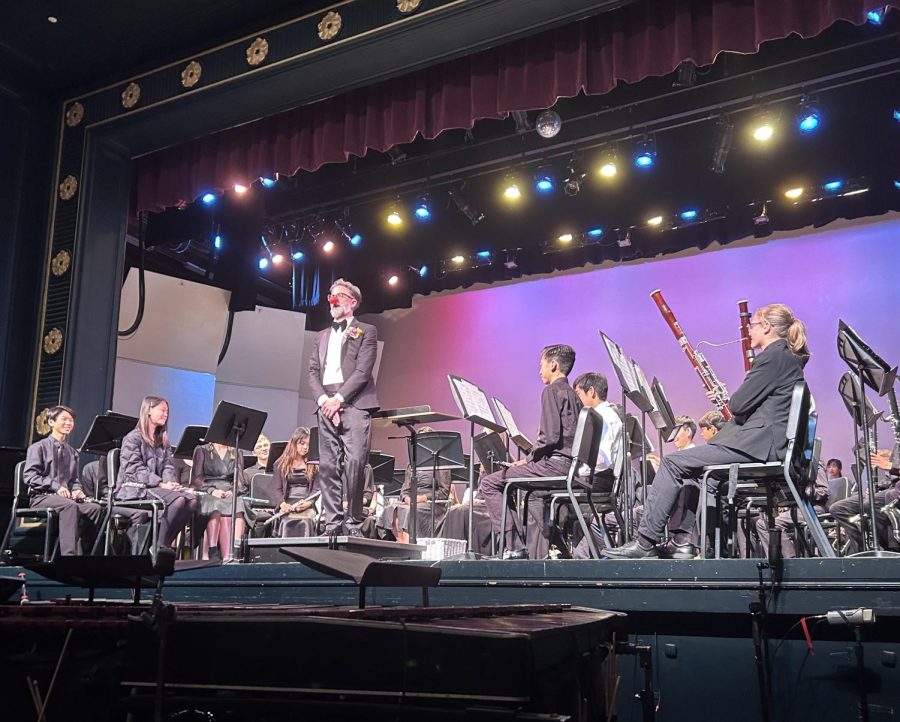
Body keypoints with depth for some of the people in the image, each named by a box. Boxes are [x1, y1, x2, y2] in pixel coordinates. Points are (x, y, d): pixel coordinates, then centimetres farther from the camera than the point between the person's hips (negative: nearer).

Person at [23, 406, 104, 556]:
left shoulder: (72, 453, 22)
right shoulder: (39, 447, 5)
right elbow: (29, 476, -6)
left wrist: (77, 490, -2)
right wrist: (56, 486, -20)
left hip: (66, 498, 5)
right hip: (41, 497, -5)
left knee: (96, 508, -24)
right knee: (70, 506, -38)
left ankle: (88, 552, -25)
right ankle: (69, 554, -46)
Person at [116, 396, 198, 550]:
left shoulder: (163, 440, 22)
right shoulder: (133, 438, 0)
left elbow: (168, 466, 14)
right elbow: (135, 468, -11)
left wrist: (170, 483, -10)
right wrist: (161, 483, -22)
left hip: (156, 486, 7)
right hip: (136, 488, -7)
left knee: (192, 499, -22)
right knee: (178, 499, -32)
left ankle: (166, 543, -18)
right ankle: (158, 546, -23)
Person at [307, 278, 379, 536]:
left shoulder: (366, 331, 8)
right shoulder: (322, 336, 24)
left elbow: (363, 370, -4)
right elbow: (313, 372, 14)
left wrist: (339, 398, -13)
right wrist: (323, 399, -5)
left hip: (354, 404, -5)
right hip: (326, 406, 5)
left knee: (355, 464, -14)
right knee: (327, 466, 0)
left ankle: (354, 523, -8)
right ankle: (333, 523, 2)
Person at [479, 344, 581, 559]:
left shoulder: (552, 391, -9)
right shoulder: (572, 394, 18)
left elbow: (549, 436, -19)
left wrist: (528, 458, -6)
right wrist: (531, 457, 18)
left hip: (554, 463, -10)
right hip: (570, 463, 10)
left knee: (488, 483, -6)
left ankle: (515, 546, -8)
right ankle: (539, 549, 29)